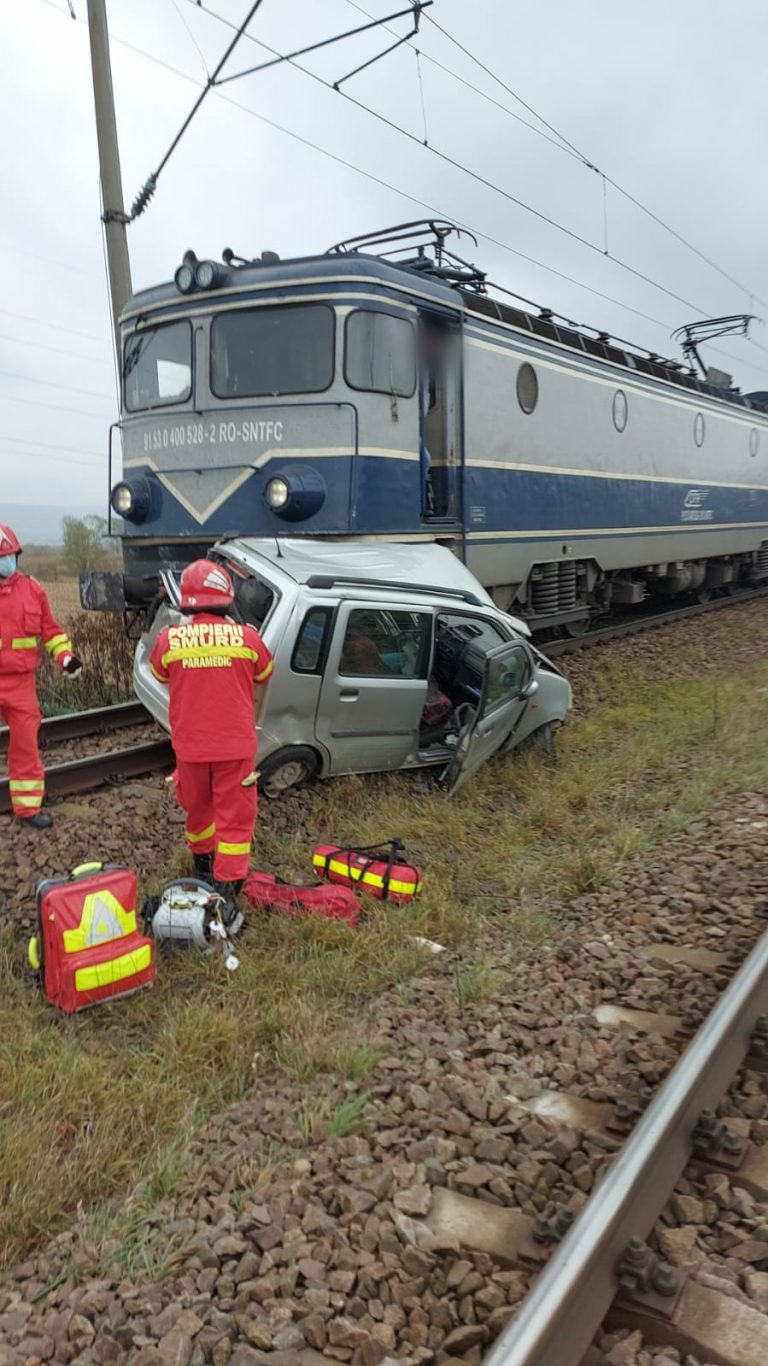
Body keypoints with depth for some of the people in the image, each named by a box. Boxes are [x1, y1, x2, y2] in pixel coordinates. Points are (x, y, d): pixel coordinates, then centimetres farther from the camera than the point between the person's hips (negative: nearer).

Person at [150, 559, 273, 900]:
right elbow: (264, 674, 11)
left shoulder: (169, 640, -8)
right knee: (235, 818, 5)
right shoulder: (246, 637, -10)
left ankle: (203, 864, 45)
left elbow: (159, 675, 14)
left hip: (190, 746, 2)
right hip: (235, 745, -2)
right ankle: (227, 888, 3)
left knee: (198, 807, 23)